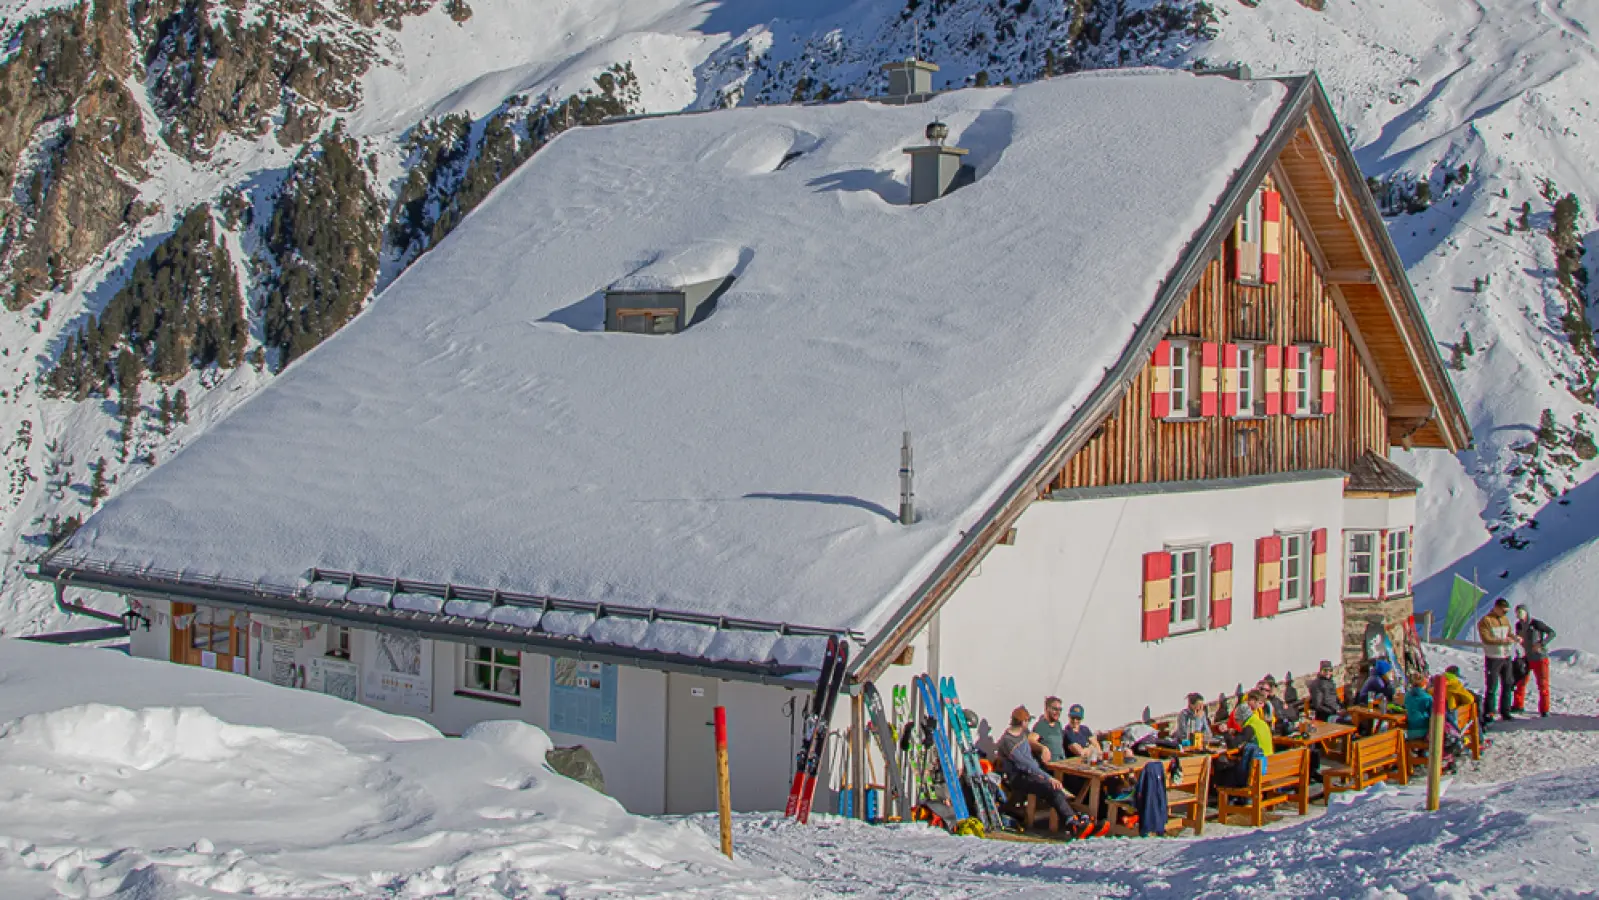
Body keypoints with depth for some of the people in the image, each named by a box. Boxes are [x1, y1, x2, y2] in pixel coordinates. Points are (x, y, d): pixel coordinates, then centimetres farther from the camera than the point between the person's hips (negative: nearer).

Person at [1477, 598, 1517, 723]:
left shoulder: (1505, 619, 12)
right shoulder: (1486, 621, -10)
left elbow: (1508, 633, 19)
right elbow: (1486, 639, -17)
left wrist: (1513, 637, -4)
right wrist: (1503, 641, -24)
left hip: (1506, 657, 7)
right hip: (1493, 658, -7)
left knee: (1507, 685, 12)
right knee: (1491, 687, -5)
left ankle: (1505, 711, 23)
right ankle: (1488, 714, 1)